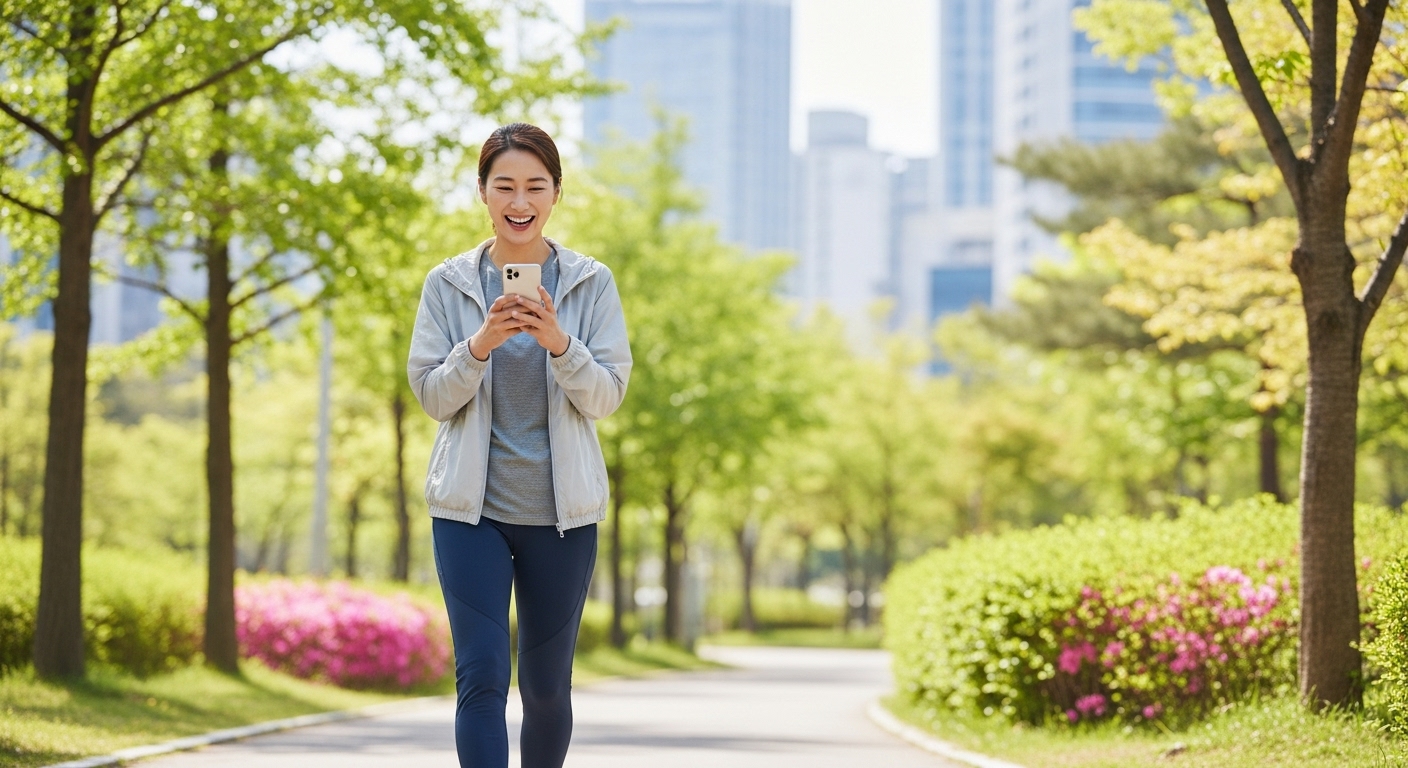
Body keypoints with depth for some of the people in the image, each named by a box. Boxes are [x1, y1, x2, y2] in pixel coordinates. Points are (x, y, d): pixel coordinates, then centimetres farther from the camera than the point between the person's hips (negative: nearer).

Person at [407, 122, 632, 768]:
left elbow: (607, 396, -3)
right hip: (470, 507, -1)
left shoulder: (591, 284, 2)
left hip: (562, 511, 1)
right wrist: (481, 344, -19)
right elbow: (431, 395, -1)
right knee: (481, 678, -10)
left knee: (547, 684, 11)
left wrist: (559, 343, -22)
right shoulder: (448, 284, 2)